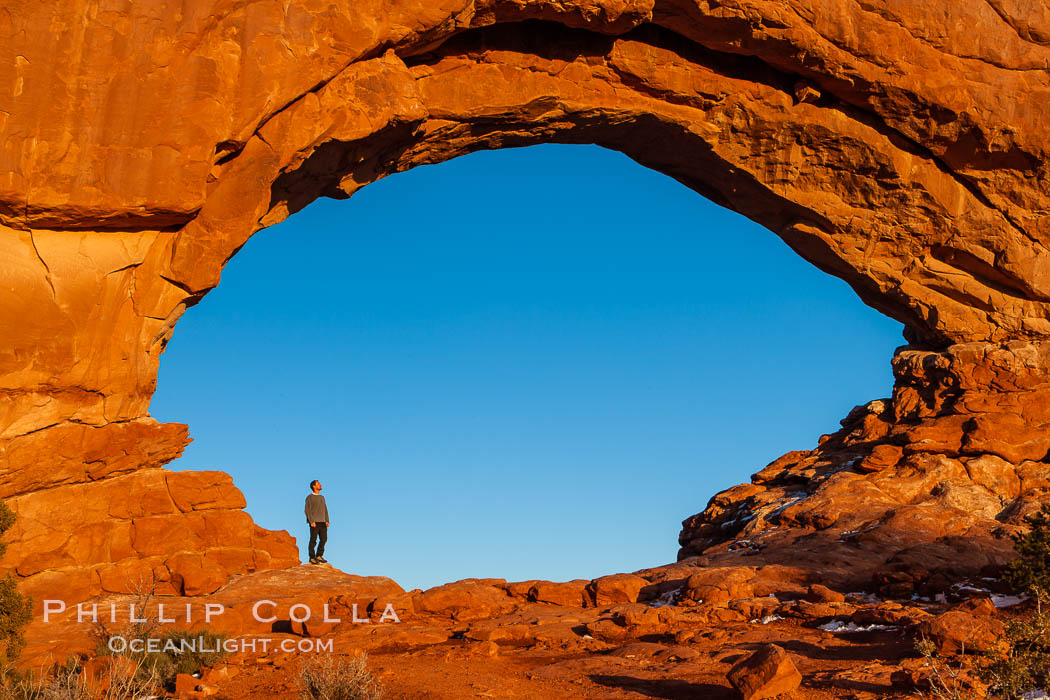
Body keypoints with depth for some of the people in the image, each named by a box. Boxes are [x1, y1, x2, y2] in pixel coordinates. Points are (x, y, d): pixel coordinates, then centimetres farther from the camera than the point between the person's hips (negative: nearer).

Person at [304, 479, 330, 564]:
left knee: (324, 539, 3)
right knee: (313, 540, -4)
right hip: (314, 523, -6)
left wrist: (327, 521, 7)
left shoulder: (322, 497, 19)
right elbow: (307, 510, -7)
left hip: (322, 522, 6)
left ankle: (319, 556, 14)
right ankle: (312, 558, 3)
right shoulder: (310, 497, 0)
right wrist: (312, 521, -15)